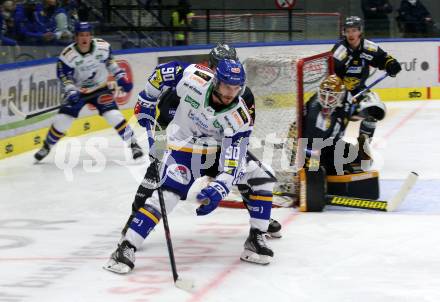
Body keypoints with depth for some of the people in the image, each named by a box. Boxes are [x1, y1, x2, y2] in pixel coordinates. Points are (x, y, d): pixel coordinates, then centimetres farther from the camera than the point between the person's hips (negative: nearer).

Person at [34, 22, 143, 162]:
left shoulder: (103, 47, -15)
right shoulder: (67, 55, -21)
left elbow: (110, 62, 5)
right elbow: (64, 77, -14)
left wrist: (121, 76, -2)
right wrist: (71, 92, -29)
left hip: (99, 89, 0)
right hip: (78, 91, 0)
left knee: (114, 116, -18)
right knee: (62, 120, -7)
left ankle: (133, 144, -4)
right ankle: (47, 146, 17)